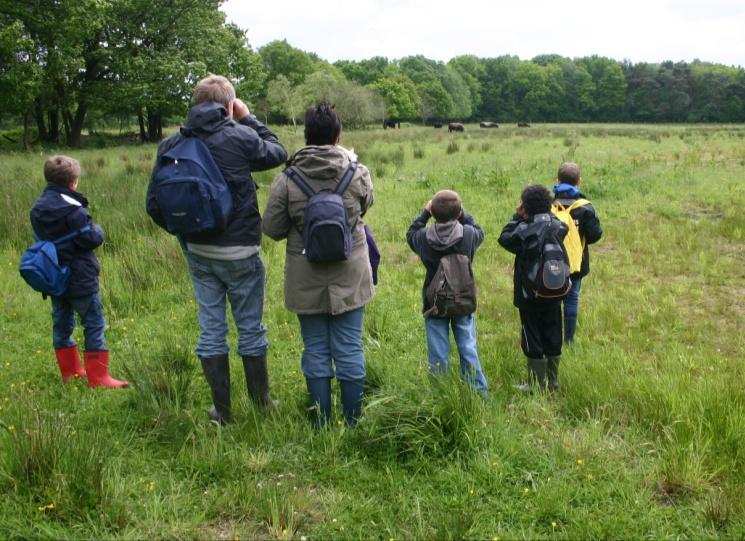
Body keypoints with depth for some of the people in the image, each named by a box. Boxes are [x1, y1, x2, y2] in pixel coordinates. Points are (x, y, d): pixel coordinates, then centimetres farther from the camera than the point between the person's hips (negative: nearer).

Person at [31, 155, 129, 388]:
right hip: (79, 279, -8)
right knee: (94, 325, 0)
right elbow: (91, 239, -18)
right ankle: (98, 377, 1)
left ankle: (70, 371, 28)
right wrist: (97, 229, 1)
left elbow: (41, 237, 14)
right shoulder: (72, 209, -19)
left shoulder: (38, 208, 5)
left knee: (61, 324, 16)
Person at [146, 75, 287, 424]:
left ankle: (221, 409, 20)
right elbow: (278, 153, 6)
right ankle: (261, 404, 23)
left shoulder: (171, 145, -1)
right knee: (250, 329, 10)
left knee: (211, 328, 12)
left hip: (197, 253, 4)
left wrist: (184, 231, 14)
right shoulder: (240, 137, -13)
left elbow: (154, 203, 1)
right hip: (239, 253, -3)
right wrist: (249, 119, 13)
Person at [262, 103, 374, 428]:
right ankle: (353, 424, 18)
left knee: (316, 350, 11)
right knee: (350, 350, 9)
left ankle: (321, 425, 19)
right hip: (349, 278, 0)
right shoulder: (357, 173, -8)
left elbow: (272, 229, -5)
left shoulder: (287, 179, -11)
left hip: (307, 281, 0)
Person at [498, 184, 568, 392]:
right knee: (553, 338, 15)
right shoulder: (558, 226, -5)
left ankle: (537, 385, 13)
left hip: (530, 295, -5)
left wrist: (517, 216, -2)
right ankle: (553, 382, 25)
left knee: (532, 340, 6)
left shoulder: (525, 230, -19)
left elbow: (505, 238, -7)